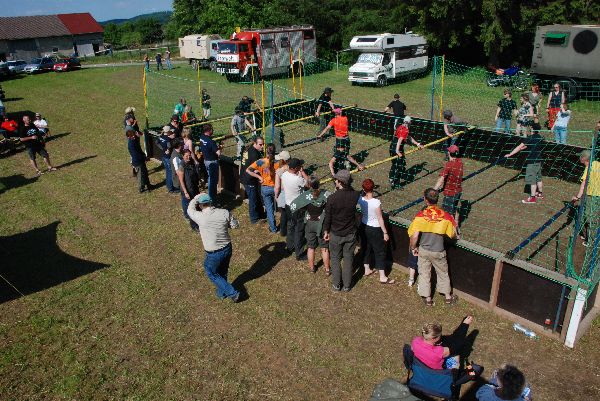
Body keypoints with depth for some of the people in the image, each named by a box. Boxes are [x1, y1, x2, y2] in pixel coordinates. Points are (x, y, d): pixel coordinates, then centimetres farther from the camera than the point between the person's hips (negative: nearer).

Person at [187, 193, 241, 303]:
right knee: (223, 272, 27)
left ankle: (232, 293, 19)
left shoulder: (201, 217, -21)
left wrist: (197, 197, 11)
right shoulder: (224, 213, -13)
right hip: (227, 249, 5)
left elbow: (190, 210, 0)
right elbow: (235, 225, 1)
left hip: (213, 254, -4)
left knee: (212, 274, 20)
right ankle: (221, 293, 47)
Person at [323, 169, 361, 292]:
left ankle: (337, 285, 27)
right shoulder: (355, 195, -16)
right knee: (348, 259, 16)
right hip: (350, 233, 2)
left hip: (336, 234, -2)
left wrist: (326, 231, 4)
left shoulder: (332, 198, -22)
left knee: (335, 259, 17)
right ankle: (347, 285, 26)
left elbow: (327, 217, -10)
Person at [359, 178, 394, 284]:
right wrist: (385, 233, -9)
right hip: (375, 229, -5)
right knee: (380, 252, 7)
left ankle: (367, 270, 39)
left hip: (364, 227, 5)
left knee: (366, 248, 23)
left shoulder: (361, 200, -14)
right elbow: (380, 219, -18)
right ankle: (382, 277, 13)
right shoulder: (376, 202, -27)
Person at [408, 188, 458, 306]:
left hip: (423, 250, -1)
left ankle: (427, 298, 31)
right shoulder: (445, 216, -17)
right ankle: (448, 297, 39)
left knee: (424, 274, 19)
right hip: (439, 252, 1)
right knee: (443, 273, 23)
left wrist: (413, 247, -4)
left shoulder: (420, 215, -21)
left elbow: (414, 236, -22)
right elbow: (452, 235, -5)